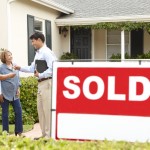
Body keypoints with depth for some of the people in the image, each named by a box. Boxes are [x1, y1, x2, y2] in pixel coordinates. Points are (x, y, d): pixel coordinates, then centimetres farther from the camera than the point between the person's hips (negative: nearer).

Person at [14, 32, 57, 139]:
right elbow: (32, 68, 21)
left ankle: (49, 135, 1)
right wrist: (20, 68, 13)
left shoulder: (47, 52, -12)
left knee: (47, 109, -6)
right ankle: (44, 134, 24)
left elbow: (52, 68, -22)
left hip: (47, 83, -10)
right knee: (41, 109, 14)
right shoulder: (38, 53, 16)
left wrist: (40, 75, -18)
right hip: (40, 83, 10)